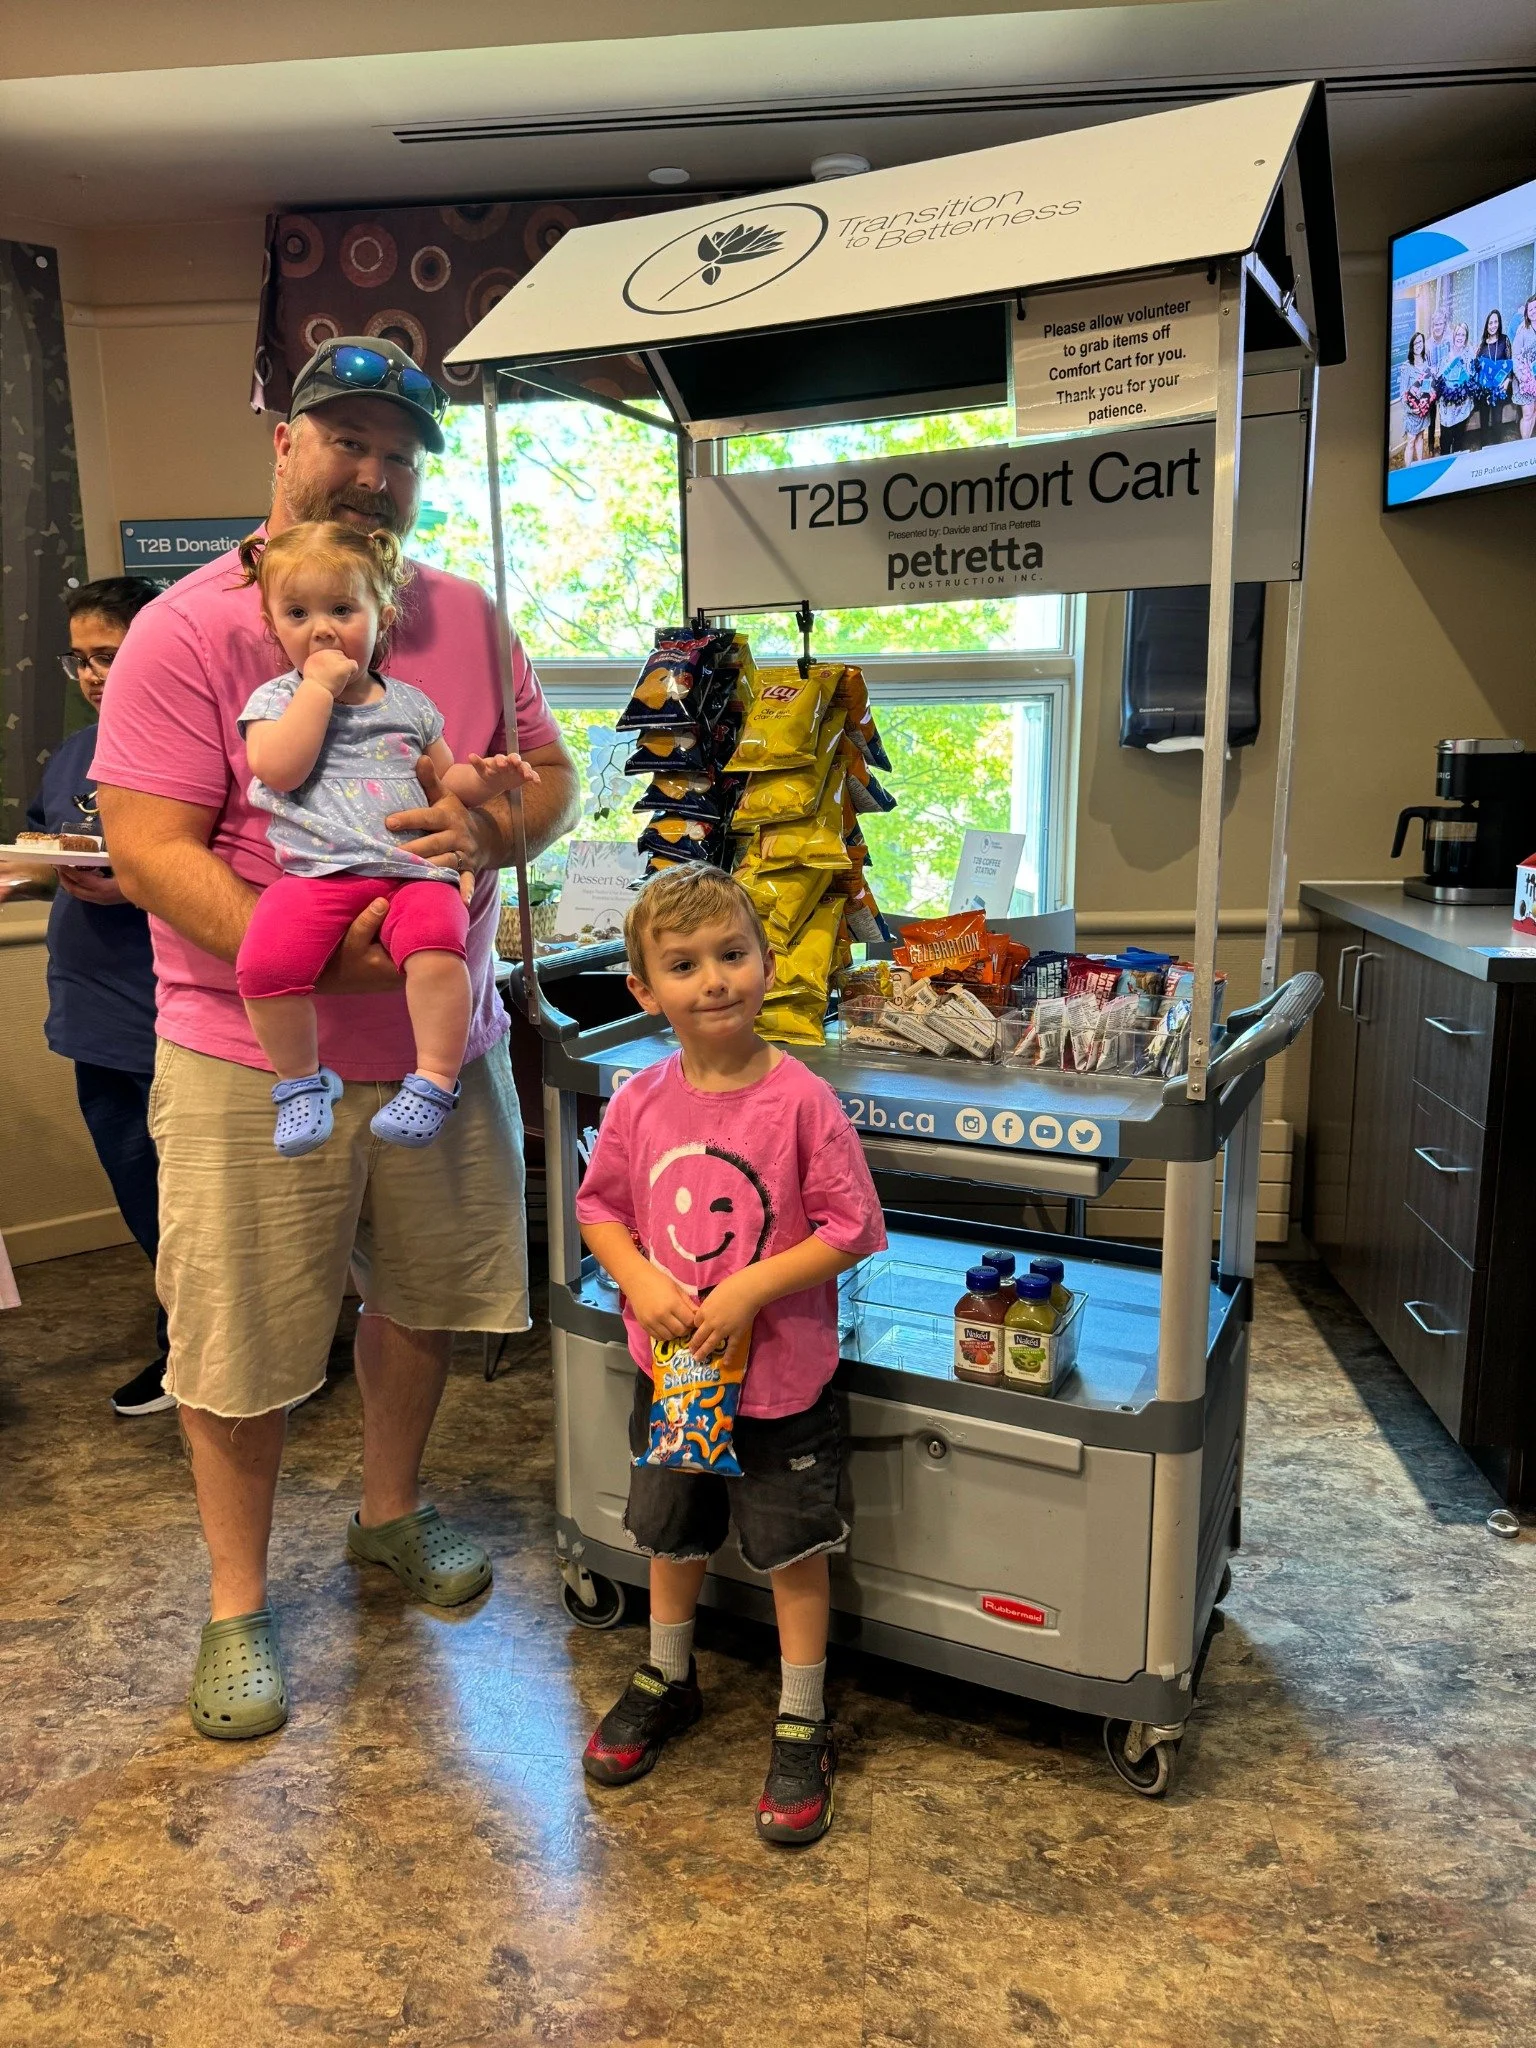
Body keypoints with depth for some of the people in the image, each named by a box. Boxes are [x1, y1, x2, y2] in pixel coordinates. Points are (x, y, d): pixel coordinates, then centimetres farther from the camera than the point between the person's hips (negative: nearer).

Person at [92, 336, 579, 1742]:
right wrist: (312, 955, -27)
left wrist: (492, 831, -14)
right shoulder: (190, 631, -10)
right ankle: (238, 1604, 31)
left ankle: (389, 1516, 45)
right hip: (256, 1063, -4)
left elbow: (554, 775, 9)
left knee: (426, 1296, 19)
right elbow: (149, 849, -15)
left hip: (443, 1039, 5)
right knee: (242, 1348, 8)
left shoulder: (465, 619, 6)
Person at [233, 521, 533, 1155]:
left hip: (414, 870, 1)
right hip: (316, 873, -1)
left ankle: (434, 1080, -21)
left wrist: (485, 777, 7)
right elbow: (279, 769, -6)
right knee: (266, 960, -27)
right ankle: (301, 1079, -4)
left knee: (437, 942, -32)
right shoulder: (276, 699, 14)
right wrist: (319, 685, -4)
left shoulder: (409, 704, 22)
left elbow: (444, 779, 29)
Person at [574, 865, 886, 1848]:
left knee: (795, 1551, 11)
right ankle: (668, 1681, 49)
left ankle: (803, 1726, 33)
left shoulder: (802, 1100, -18)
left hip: (781, 1375, -4)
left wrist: (749, 1287, -23)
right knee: (673, 1537, 23)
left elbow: (850, 1229, -15)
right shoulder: (641, 1102, -7)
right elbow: (600, 1206, 4)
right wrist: (642, 1280, -13)